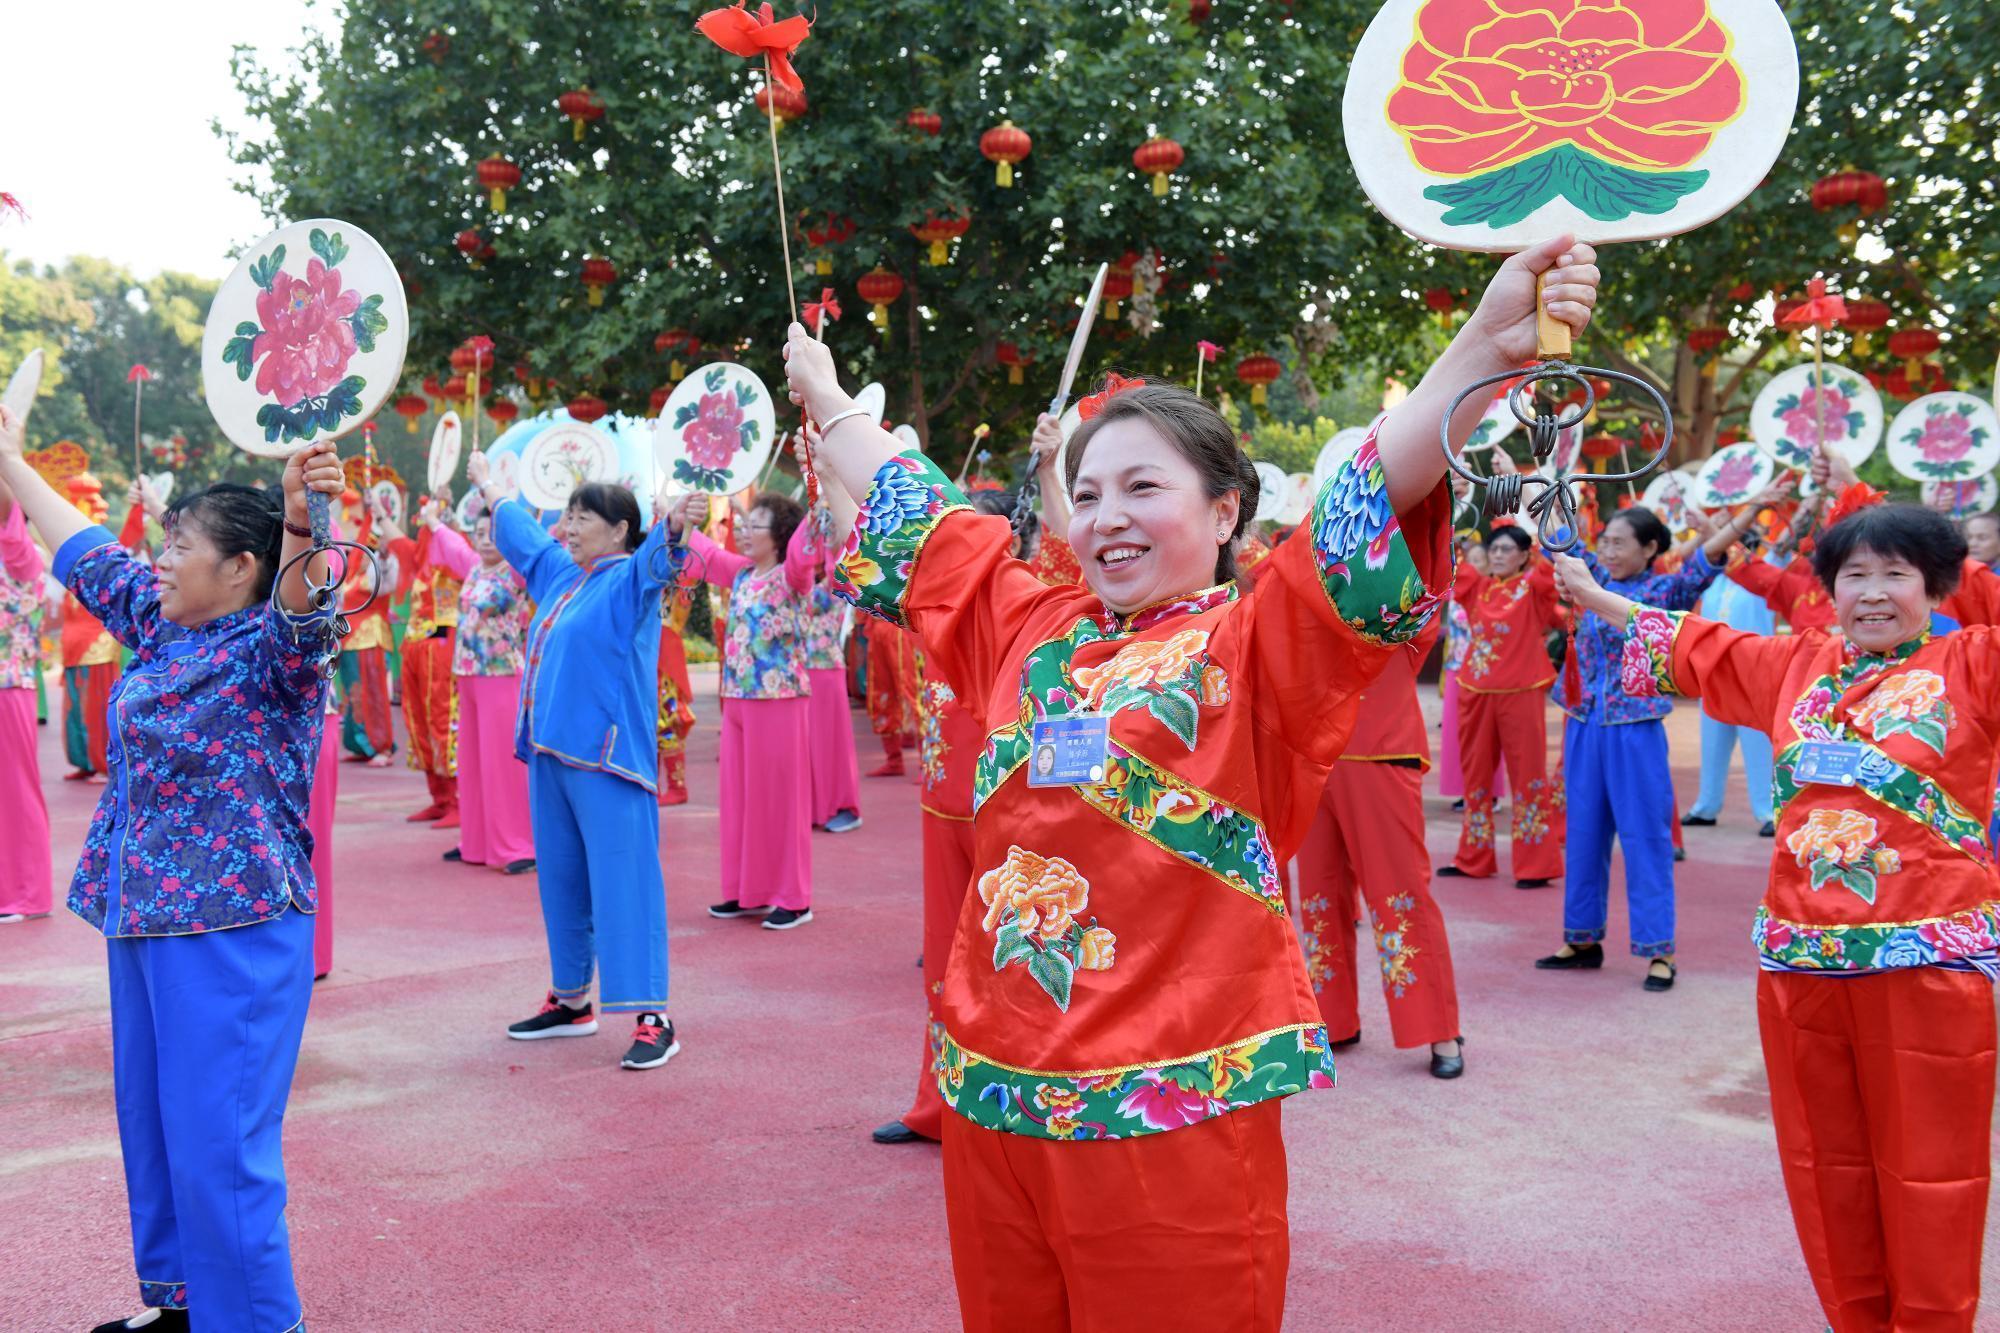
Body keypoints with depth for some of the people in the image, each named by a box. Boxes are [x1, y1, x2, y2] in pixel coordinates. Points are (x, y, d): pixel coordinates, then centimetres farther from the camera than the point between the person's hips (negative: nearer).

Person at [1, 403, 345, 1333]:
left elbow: (303, 619, -37)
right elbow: (86, 553, 23)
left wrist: (299, 531, -57)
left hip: (232, 930, -9)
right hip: (142, 919, 9)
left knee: (216, 1139, -6)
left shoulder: (269, 650, -14)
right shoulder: (161, 631, 9)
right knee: (152, 1123, 20)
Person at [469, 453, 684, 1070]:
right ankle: (571, 1000, 29)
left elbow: (660, 552, -31)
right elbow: (520, 531, 35)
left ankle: (652, 1018, -6)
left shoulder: (630, 579, -8)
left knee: (624, 881, -9)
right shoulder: (561, 574, 16)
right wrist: (489, 487, 50)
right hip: (550, 754, 9)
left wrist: (674, 518, -53)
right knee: (561, 880, 16)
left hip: (608, 760, -9)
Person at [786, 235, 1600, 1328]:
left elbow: (1370, 506, -20)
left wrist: (1484, 349, -34)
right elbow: (911, 514, 23)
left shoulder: (1259, 643, -4)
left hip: (1174, 1107, -5)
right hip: (994, 1094, 6)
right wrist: (825, 397, 35)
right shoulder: (1033, 630, 11)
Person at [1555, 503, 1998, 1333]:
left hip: (1928, 955, -4)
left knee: (1929, 1166, 4)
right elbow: (1694, 645, 23)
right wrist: (1592, 595, 28)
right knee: (1827, 1162, 13)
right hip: (1800, 954, 4)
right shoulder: (1795, 665, 13)